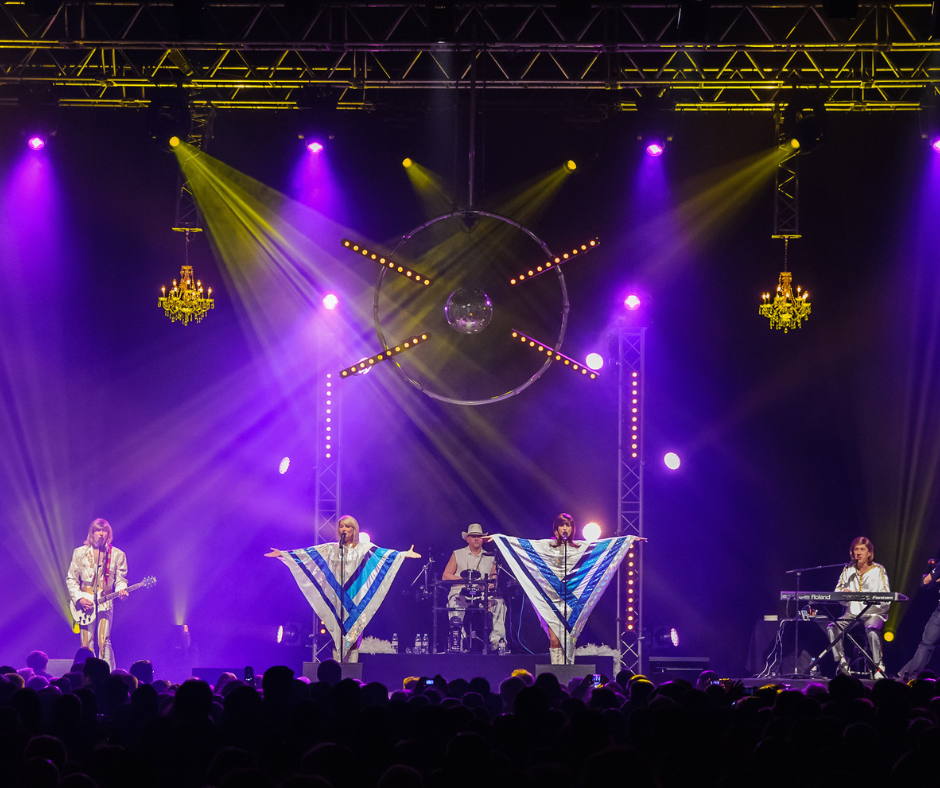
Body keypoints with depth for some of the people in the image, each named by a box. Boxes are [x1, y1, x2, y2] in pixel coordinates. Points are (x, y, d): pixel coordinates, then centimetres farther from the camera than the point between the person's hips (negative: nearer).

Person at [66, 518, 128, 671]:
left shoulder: (117, 555, 4)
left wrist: (121, 590, -12)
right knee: (86, 645, -1)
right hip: (85, 603, 1)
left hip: (105, 603, -1)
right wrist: (79, 598, -6)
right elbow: (71, 579, 7)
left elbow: (120, 578, 11)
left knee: (103, 641, -14)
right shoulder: (80, 553, 5)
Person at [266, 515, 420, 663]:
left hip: (355, 599, -2)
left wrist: (404, 554, -21)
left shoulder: (364, 548, 5)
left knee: (353, 634, -6)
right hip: (337, 599, 2)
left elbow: (384, 553, -7)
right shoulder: (331, 549, 12)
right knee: (338, 634, -1)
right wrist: (283, 554, 6)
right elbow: (305, 553, 11)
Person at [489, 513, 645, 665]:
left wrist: (631, 539, 8)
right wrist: (497, 537, 2)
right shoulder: (547, 545, 6)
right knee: (554, 640, -6)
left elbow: (609, 544, 10)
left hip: (572, 600, 1)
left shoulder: (581, 547, 8)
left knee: (570, 639, -2)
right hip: (552, 599, -1)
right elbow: (519, 543, 6)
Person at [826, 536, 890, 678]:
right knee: (832, 627, -23)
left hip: (874, 613, -4)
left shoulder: (878, 570, 0)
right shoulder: (848, 570, 11)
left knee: (872, 629, -37)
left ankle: (878, 666, -22)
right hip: (852, 612, 4)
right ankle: (842, 664, -15)